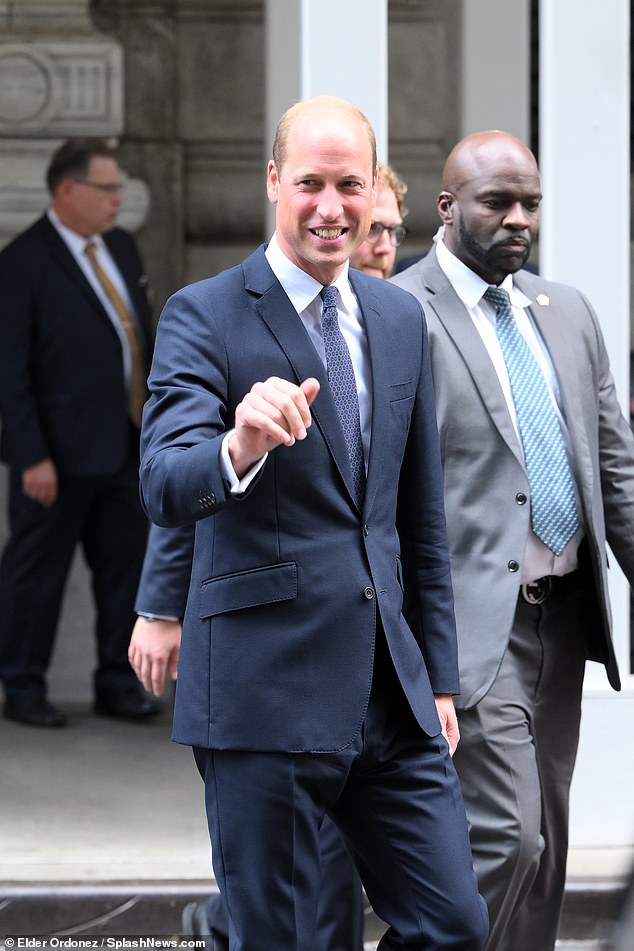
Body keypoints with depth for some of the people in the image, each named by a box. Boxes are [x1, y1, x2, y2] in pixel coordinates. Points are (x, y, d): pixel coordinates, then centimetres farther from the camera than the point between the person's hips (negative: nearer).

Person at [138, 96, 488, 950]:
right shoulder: (204, 317, -6)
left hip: (393, 693, 6)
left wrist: (438, 673, 18)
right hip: (263, 695, -5)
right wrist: (239, 447, -41)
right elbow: (164, 490, -20)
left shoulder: (400, 318, 12)